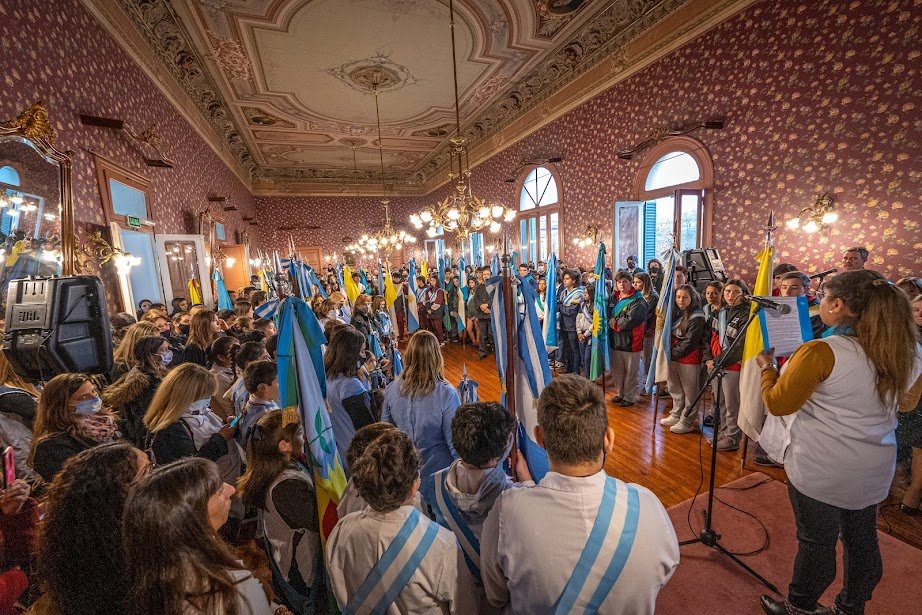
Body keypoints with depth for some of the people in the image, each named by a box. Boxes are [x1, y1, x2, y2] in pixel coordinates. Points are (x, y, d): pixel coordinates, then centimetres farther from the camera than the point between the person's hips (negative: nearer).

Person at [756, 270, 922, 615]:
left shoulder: (821, 352, -24)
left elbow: (777, 404, -17)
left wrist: (767, 366, -3)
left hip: (821, 469, -6)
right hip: (876, 469, 6)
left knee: (817, 542, 12)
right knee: (862, 540, 23)